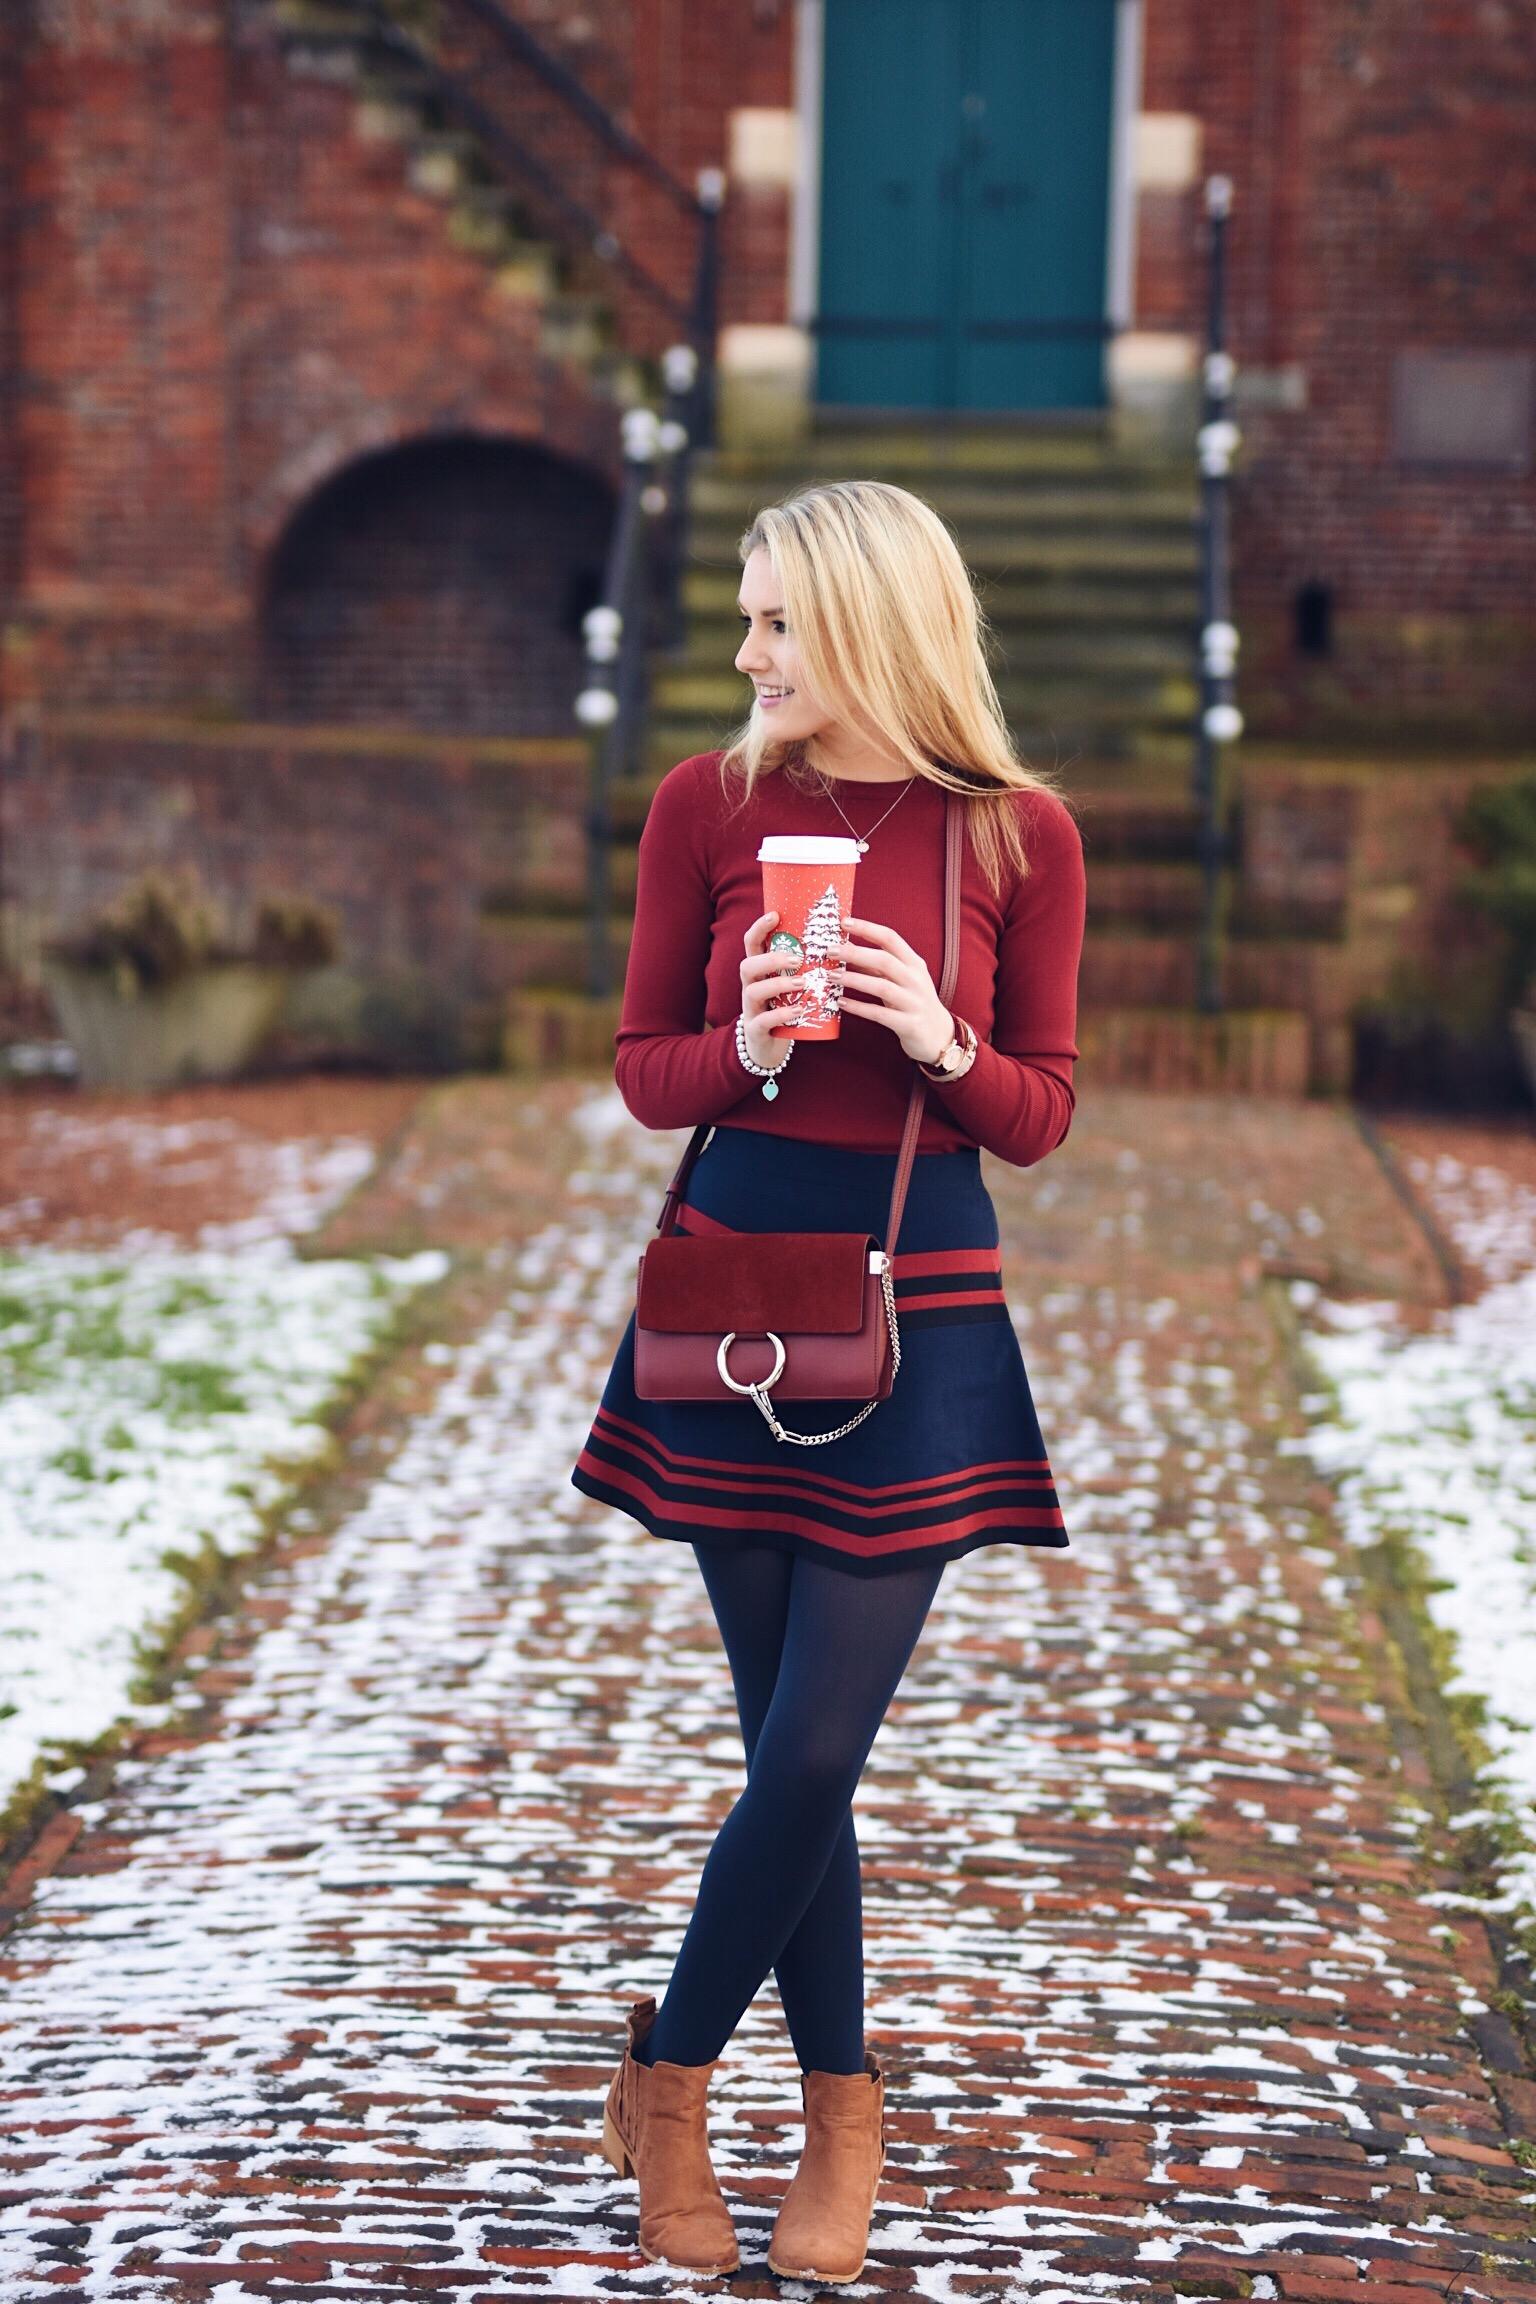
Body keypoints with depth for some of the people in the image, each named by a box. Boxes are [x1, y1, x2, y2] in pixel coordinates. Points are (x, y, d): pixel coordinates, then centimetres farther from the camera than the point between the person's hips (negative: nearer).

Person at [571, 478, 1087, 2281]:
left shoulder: (1021, 832, -3)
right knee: (792, 1746, 5)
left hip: (922, 1309, -1)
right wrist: (747, 1050, -15)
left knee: (814, 1749, -4)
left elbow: (1040, 1118, 2)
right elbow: (643, 1069, 5)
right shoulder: (708, 803, 0)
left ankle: (669, 2063, 18)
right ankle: (842, 2109, 22)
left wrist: (942, 1046, -17)